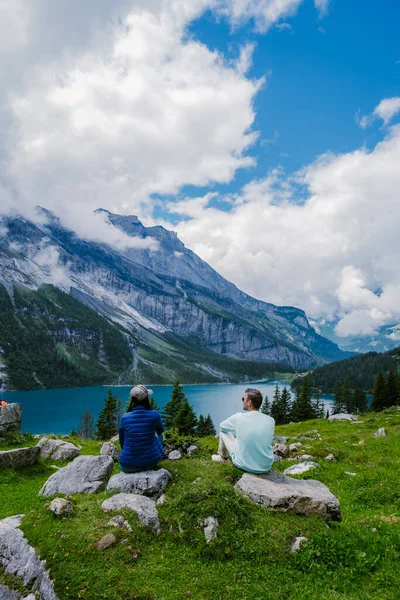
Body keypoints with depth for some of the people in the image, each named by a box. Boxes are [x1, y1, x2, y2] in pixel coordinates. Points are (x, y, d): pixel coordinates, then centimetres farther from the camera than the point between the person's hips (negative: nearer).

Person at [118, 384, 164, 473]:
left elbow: (122, 442, 5)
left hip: (127, 467, 1)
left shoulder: (124, 418, -11)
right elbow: (160, 430, 11)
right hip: (151, 463, -1)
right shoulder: (154, 415, -14)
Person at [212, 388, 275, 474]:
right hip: (266, 467, 3)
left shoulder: (238, 417, -17)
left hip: (243, 465, -3)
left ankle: (222, 457, 41)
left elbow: (222, 426, 4)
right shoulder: (270, 421, -10)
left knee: (223, 431, 16)